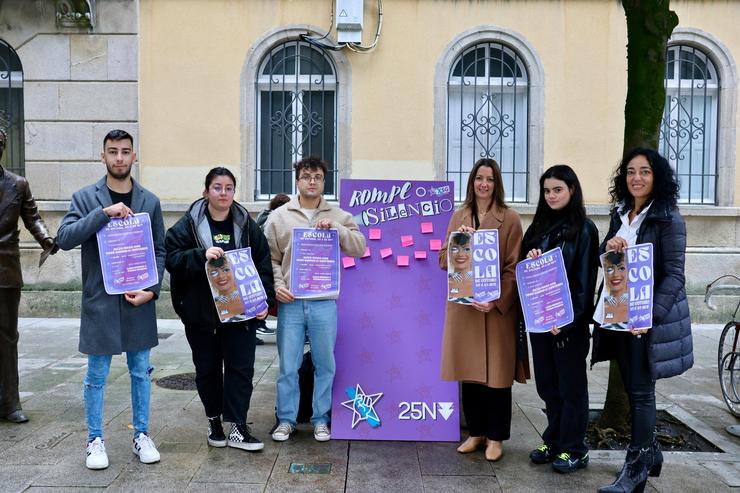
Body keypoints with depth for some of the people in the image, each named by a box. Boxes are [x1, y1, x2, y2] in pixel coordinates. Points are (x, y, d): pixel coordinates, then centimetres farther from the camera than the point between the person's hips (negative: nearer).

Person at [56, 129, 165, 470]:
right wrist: (104, 212, -22)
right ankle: (95, 440, 23)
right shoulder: (85, 198, 0)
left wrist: (152, 289, -8)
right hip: (99, 301, -1)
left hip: (138, 300, 2)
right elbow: (64, 238, -13)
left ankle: (141, 435, 24)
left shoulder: (150, 201, 5)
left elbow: (159, 251, 6)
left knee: (141, 372, 11)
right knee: (97, 375, 8)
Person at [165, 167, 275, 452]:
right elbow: (172, 259, -9)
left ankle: (238, 428, 8)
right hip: (201, 313, -1)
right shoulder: (189, 225, 0)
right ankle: (214, 422, 28)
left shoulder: (247, 225, 6)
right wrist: (202, 255, -24)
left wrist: (264, 300, -4)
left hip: (240, 313, 1)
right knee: (208, 369, 11)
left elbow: (264, 265, 6)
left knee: (241, 368, 0)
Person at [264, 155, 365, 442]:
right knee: (288, 366, 6)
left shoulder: (338, 216, 7)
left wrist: (337, 228, -14)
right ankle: (286, 419, 21)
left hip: (324, 303, 1)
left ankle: (321, 419, 24)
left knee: (325, 365, 9)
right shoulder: (279, 216, 7)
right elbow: (270, 258, 6)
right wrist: (277, 285, -7)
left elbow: (359, 248, -2)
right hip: (290, 303, 0)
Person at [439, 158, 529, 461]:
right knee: (469, 371, 10)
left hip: (497, 308, -4)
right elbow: (444, 260, 8)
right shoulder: (458, 217, 10)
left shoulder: (509, 219, -2)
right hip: (463, 306, 4)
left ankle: (496, 437, 18)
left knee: (497, 374, 4)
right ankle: (476, 432, 25)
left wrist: (497, 301, -18)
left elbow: (513, 268, -6)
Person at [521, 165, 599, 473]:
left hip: (569, 320, -5)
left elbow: (584, 279, -10)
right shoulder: (538, 227, 11)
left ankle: (573, 449, 16)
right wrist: (530, 261, -9)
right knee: (546, 383, 12)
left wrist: (568, 319, -17)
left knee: (570, 384, 5)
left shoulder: (583, 228, -5)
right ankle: (553, 441, 26)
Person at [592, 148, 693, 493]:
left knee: (641, 392, 0)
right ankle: (650, 451, 32)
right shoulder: (620, 213, 9)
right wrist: (608, 246, -12)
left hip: (649, 315, -6)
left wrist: (651, 314, -26)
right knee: (632, 388, 14)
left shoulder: (668, 218, -10)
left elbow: (674, 274, -14)